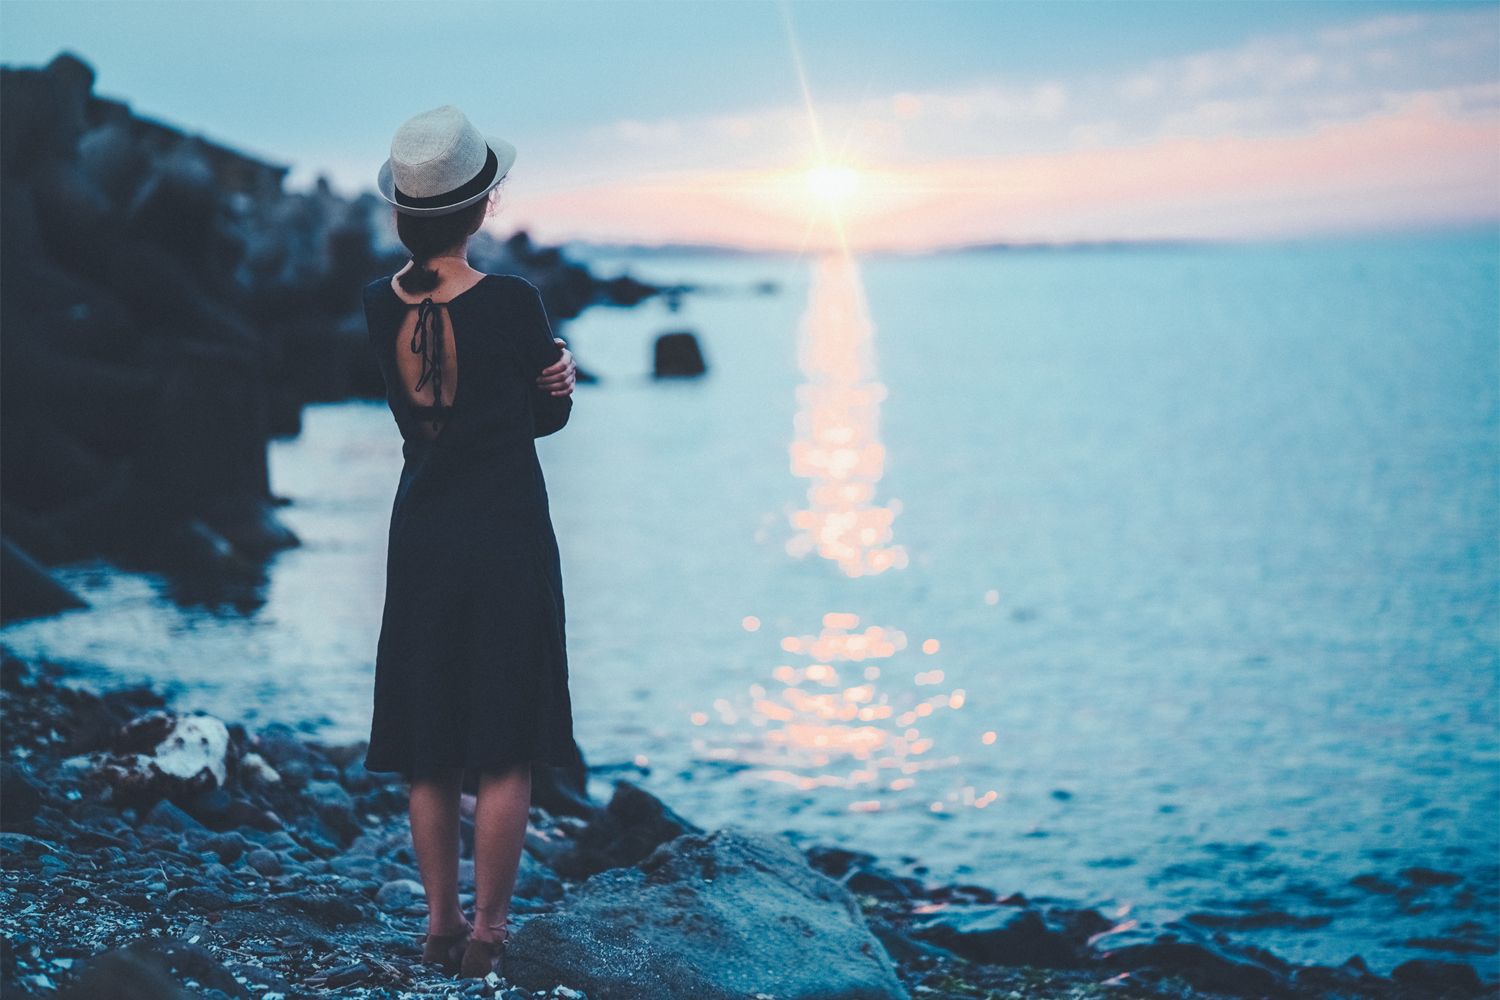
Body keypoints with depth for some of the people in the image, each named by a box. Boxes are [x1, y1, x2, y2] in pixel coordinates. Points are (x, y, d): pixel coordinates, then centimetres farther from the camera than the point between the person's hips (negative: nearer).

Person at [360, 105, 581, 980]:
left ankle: (441, 923, 19)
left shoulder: (381, 306, -2)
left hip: (421, 538, 5)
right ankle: (488, 931, 7)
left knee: (428, 750, 13)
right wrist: (558, 365, 16)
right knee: (507, 749, 4)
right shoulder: (512, 301, -16)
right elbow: (550, 414, -2)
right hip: (505, 536, -4)